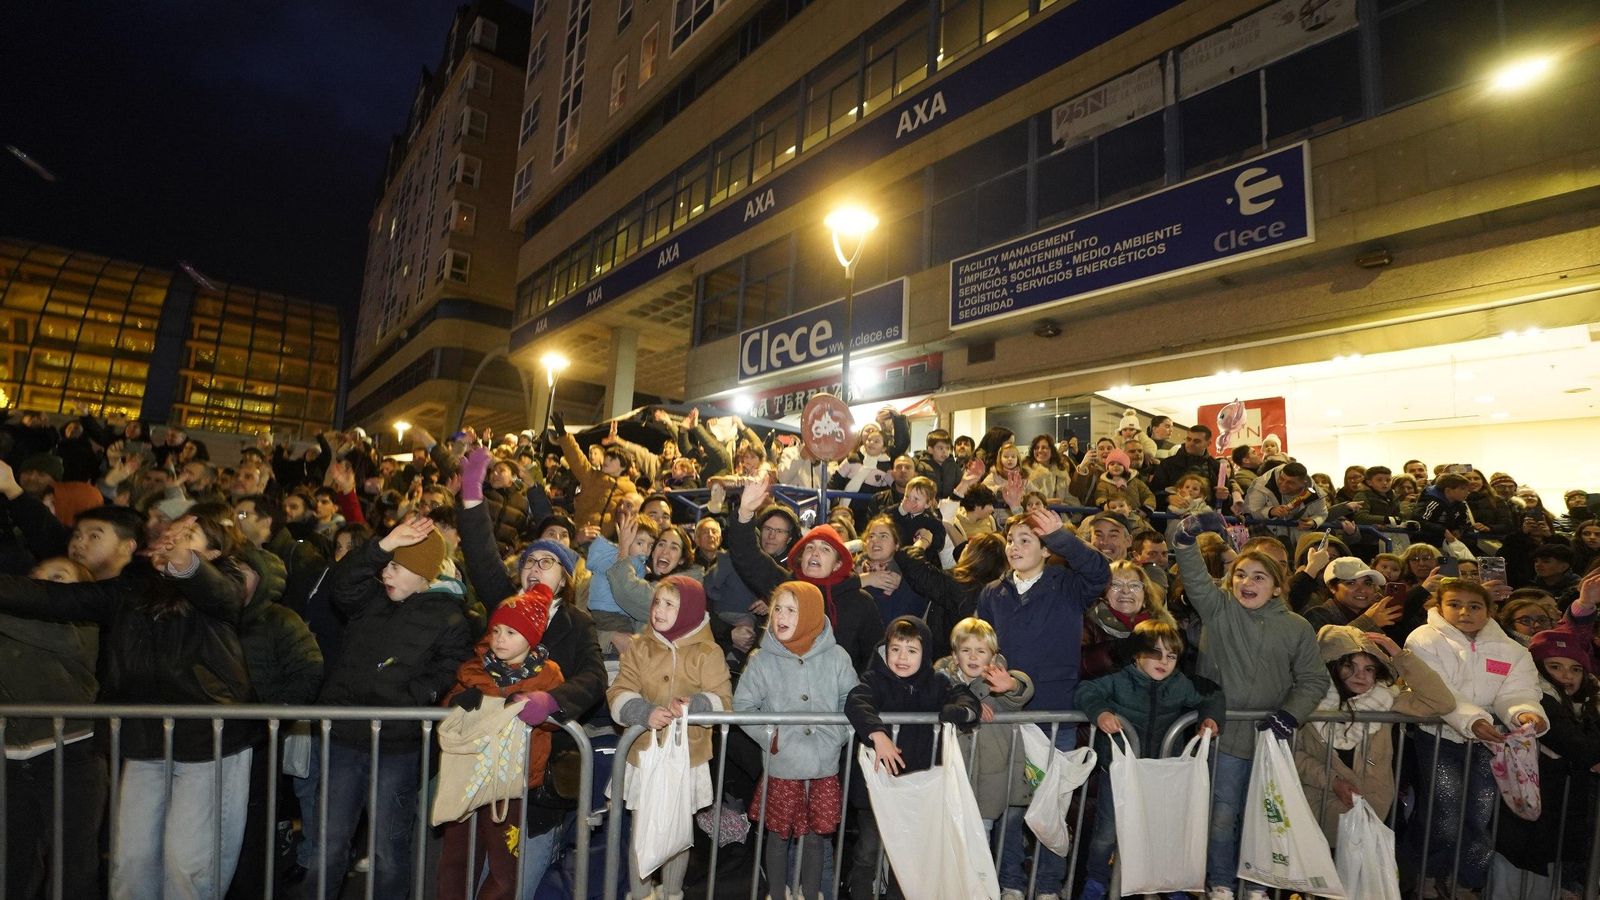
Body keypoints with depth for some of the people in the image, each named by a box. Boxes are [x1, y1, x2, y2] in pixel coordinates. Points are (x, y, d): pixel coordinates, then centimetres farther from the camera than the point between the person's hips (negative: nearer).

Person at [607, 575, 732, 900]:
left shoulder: (708, 653, -5)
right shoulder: (638, 647, -1)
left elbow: (722, 700, -10)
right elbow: (618, 694, -8)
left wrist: (694, 705, -30)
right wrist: (645, 712, -28)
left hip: (687, 757, -1)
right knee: (641, 831, 11)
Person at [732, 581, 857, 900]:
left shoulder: (836, 656, -4)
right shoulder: (763, 660, -6)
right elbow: (742, 705, -2)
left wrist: (839, 734, -4)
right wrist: (769, 736, -10)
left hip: (824, 767, 1)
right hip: (781, 767, -1)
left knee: (814, 837, 13)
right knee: (778, 837, 12)